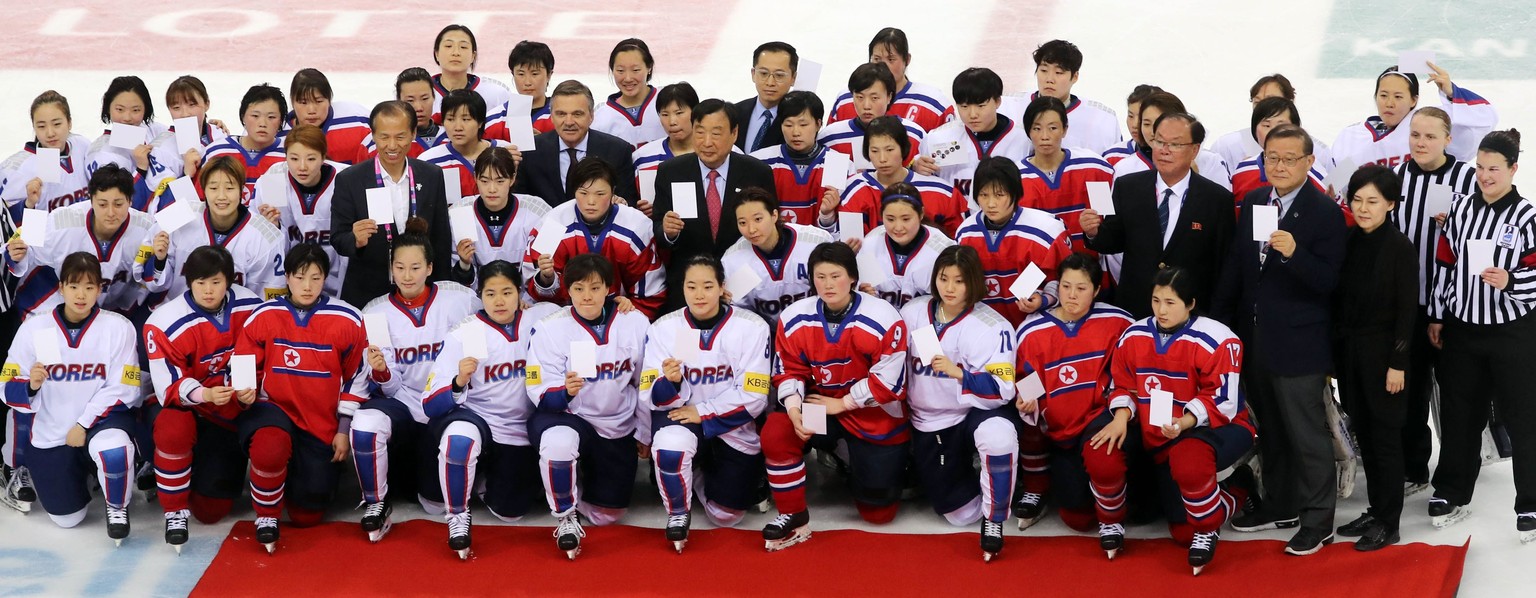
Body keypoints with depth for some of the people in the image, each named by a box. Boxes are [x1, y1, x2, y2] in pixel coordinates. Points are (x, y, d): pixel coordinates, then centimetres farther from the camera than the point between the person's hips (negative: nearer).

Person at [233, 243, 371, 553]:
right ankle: (265, 516, -12)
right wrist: (244, 393, -19)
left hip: (322, 425, 1)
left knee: (306, 515, 0)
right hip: (274, 409, -1)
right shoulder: (263, 316, -3)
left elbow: (356, 379, 4)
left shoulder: (347, 320, -4)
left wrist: (343, 431, 2)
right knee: (270, 444, -40)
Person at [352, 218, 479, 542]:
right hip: (403, 404, 0)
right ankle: (376, 505, -12)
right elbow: (392, 386, -5)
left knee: (439, 501, -7)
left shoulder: (460, 300, -5)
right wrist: (381, 373, -25)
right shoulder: (376, 313, -1)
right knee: (366, 423, -35)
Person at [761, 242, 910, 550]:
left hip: (875, 415, -2)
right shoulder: (794, 319, -8)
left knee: (877, 511, 1)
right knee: (776, 432, -28)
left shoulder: (885, 320, -20)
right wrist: (794, 408, -22)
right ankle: (793, 517, -11)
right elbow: (788, 371, -2)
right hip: (821, 403, 3)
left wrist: (842, 403, -17)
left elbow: (889, 381, -18)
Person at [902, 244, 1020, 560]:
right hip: (928, 423, 4)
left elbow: (1001, 389, -22)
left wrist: (957, 372, -35)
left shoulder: (993, 327, -15)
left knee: (998, 435, -41)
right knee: (960, 512, -1)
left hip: (978, 412, -4)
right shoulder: (913, 312, 0)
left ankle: (994, 521, -21)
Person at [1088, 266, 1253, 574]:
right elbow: (1122, 386, 8)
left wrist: (1184, 422, -33)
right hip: (1153, 434, 5)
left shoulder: (1217, 341, -17)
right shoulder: (1134, 336, 0)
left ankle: (1207, 530, -10)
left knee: (1189, 460, -38)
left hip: (1215, 425, -5)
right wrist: (1121, 417, -14)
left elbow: (1221, 402, -17)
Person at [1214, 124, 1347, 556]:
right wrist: (1222, 322, 11)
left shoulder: (1325, 212, -12)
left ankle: (1317, 521, 10)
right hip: (1254, 338, 7)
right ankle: (1279, 505, 32)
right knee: (1269, 430, 18)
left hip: (1298, 342, -7)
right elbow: (1235, 266, 13)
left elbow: (1329, 281, -18)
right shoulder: (1252, 203, 7)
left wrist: (1294, 253, -34)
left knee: (1307, 435, 1)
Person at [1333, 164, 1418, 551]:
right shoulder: (1348, 242, 4)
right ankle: (1375, 511, 22)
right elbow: (1340, 298, 8)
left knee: (1385, 436, 1)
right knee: (1363, 433, 12)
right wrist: (1334, 351, 5)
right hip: (1349, 349, 6)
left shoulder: (1399, 247, -12)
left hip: (1382, 350, -6)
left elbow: (1407, 308, -12)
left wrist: (1397, 363, -14)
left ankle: (1388, 523, 8)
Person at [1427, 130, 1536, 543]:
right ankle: (1451, 494, 26)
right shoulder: (1461, 210, 5)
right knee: (1458, 414, 13)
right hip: (1462, 328, 4)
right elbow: (1445, 266, 11)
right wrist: (1437, 317, 10)